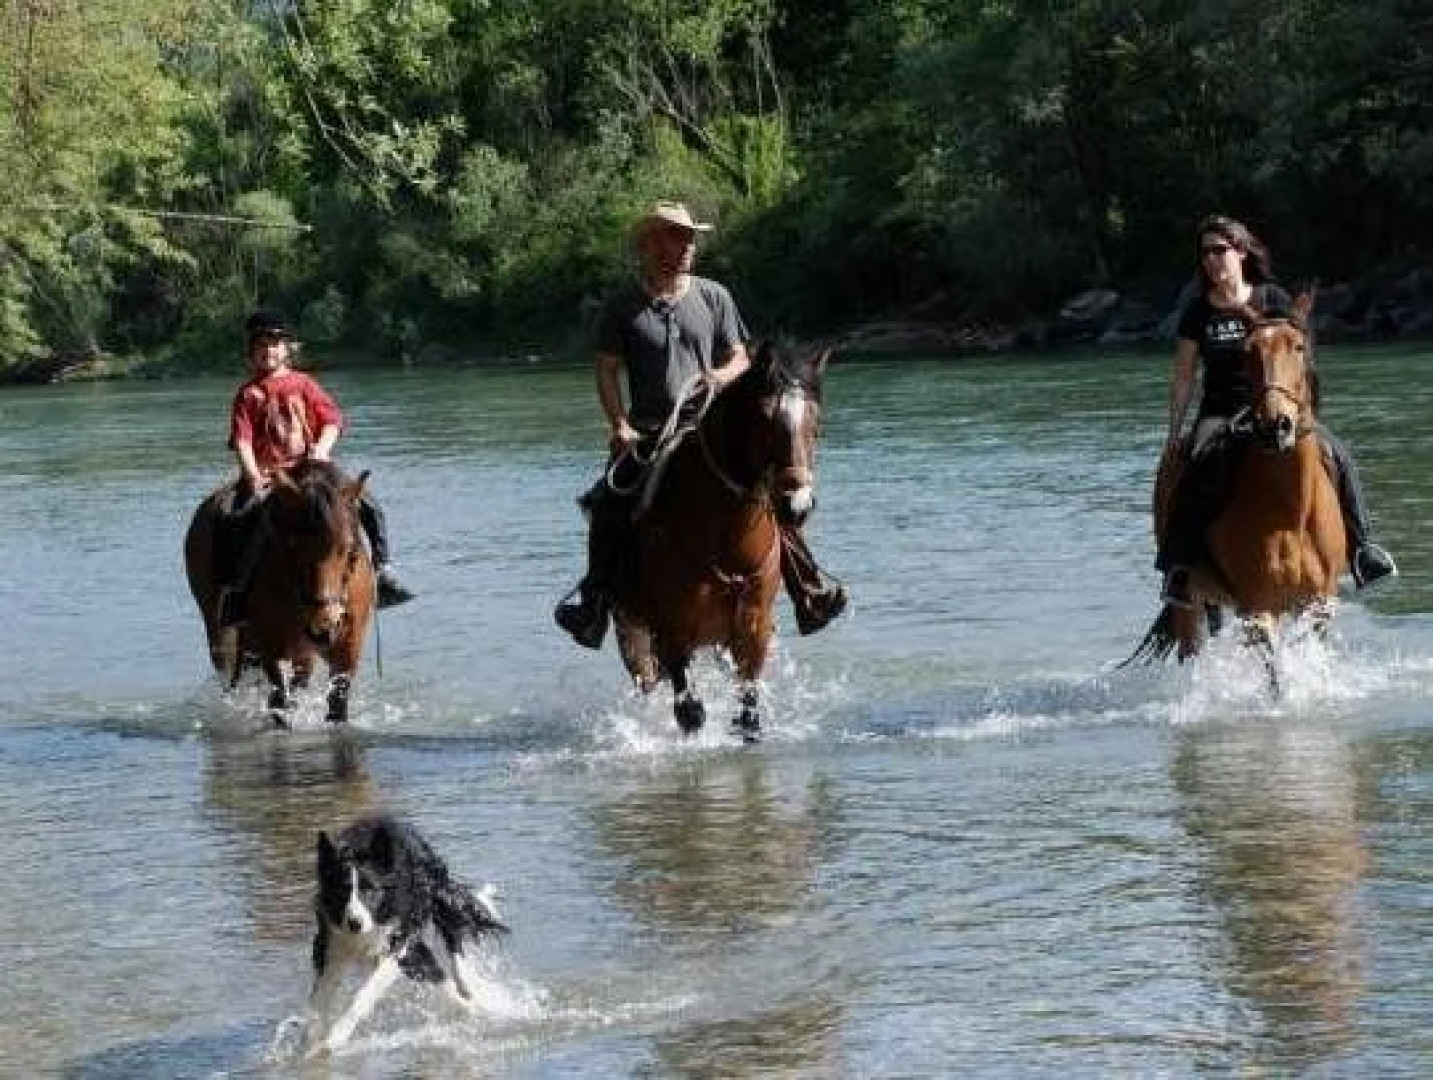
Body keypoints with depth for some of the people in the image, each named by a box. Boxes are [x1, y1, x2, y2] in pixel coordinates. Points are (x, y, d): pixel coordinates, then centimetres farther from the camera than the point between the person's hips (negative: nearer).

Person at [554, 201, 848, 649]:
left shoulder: (713, 297, 11)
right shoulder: (622, 308, 5)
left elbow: (740, 358, 13)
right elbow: (607, 371, 3)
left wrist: (722, 376, -10)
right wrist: (620, 426, -11)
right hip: (647, 436, -1)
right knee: (607, 504, -26)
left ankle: (810, 594, -12)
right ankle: (594, 599, -16)